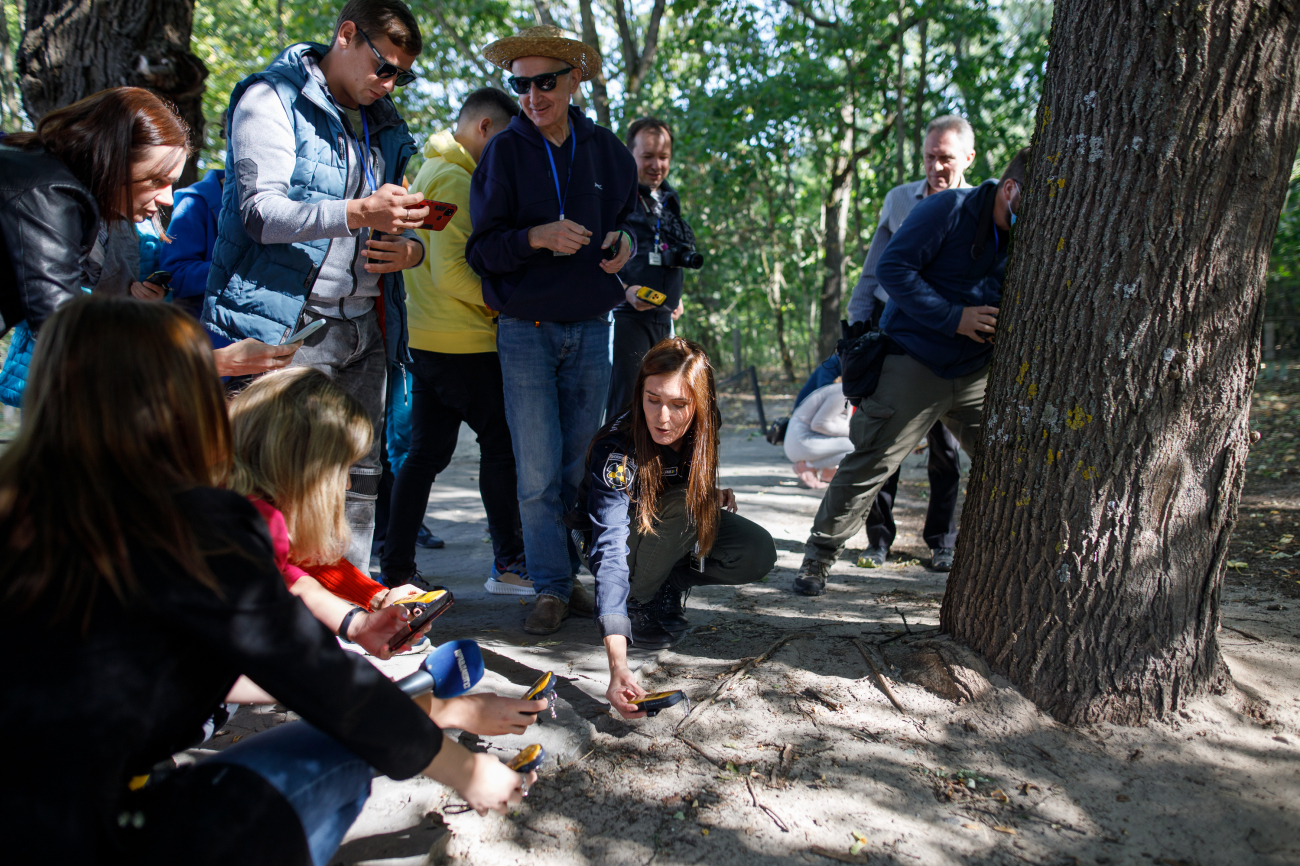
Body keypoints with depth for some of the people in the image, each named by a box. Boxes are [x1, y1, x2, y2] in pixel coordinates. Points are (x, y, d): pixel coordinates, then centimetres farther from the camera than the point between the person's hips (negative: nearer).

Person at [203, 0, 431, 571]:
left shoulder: (386, 125, 20)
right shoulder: (273, 97, -1)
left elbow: (397, 222, 24)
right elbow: (261, 212, -14)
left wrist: (410, 248, -2)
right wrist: (358, 213, -30)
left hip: (362, 329, 7)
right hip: (288, 326, -6)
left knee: (359, 481, 6)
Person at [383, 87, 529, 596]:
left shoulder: (429, 172, 21)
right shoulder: (455, 180, -12)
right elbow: (450, 271, -21)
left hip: (426, 338, 10)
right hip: (463, 342, -10)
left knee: (427, 452, 10)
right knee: (502, 443, 0)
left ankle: (395, 570, 13)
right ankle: (508, 564, 8)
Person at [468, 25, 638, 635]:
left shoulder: (606, 150, 7)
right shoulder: (504, 152, -1)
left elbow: (627, 217, 20)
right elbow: (480, 249, -5)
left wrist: (625, 241, -4)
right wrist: (537, 237, -24)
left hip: (591, 329, 3)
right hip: (526, 331, -2)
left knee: (577, 466, 9)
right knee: (538, 473, -4)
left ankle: (567, 572, 23)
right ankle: (551, 587, 8)